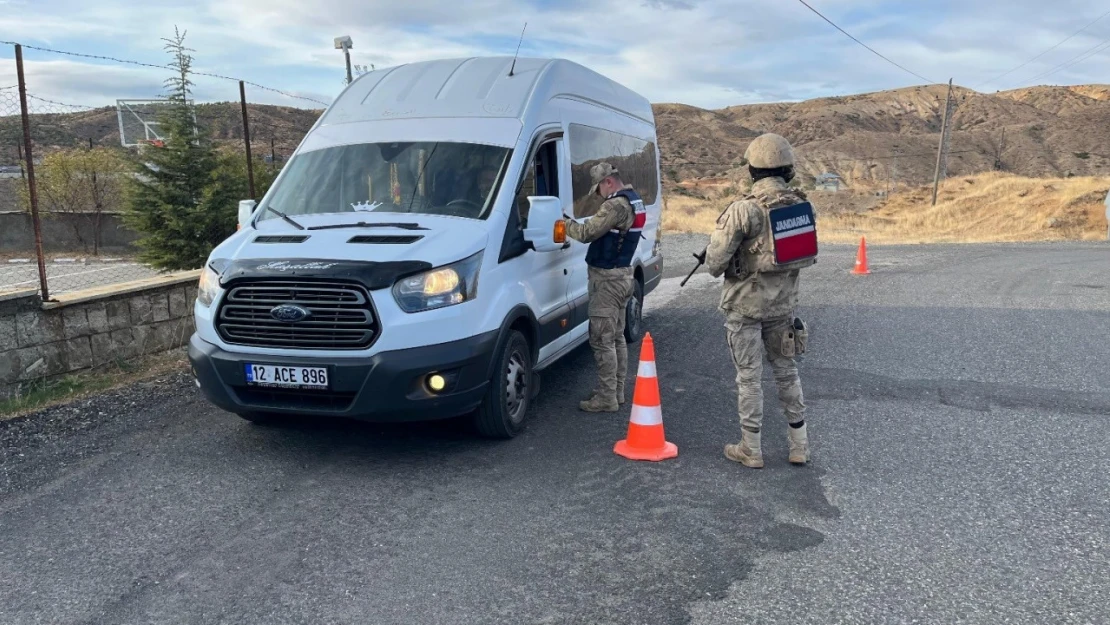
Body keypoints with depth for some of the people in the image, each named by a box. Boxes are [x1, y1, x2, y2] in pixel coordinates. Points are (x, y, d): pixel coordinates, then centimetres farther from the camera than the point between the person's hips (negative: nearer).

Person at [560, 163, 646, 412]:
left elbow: (587, 233, -24)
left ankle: (607, 397, 0)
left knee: (602, 339, -5)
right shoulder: (634, 201, 13)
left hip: (608, 279, -11)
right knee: (616, 337, 16)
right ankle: (617, 391, 25)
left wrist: (564, 222, -10)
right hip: (622, 275, 11)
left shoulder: (617, 205, -21)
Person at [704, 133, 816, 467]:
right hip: (783, 303, 5)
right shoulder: (801, 205, 0)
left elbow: (714, 261, -17)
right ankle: (799, 446, 25)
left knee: (749, 377, 5)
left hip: (746, 305, -5)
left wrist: (716, 265, 5)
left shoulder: (743, 210, -19)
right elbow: (807, 254, 10)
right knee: (786, 370, 18)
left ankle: (750, 450, 14)